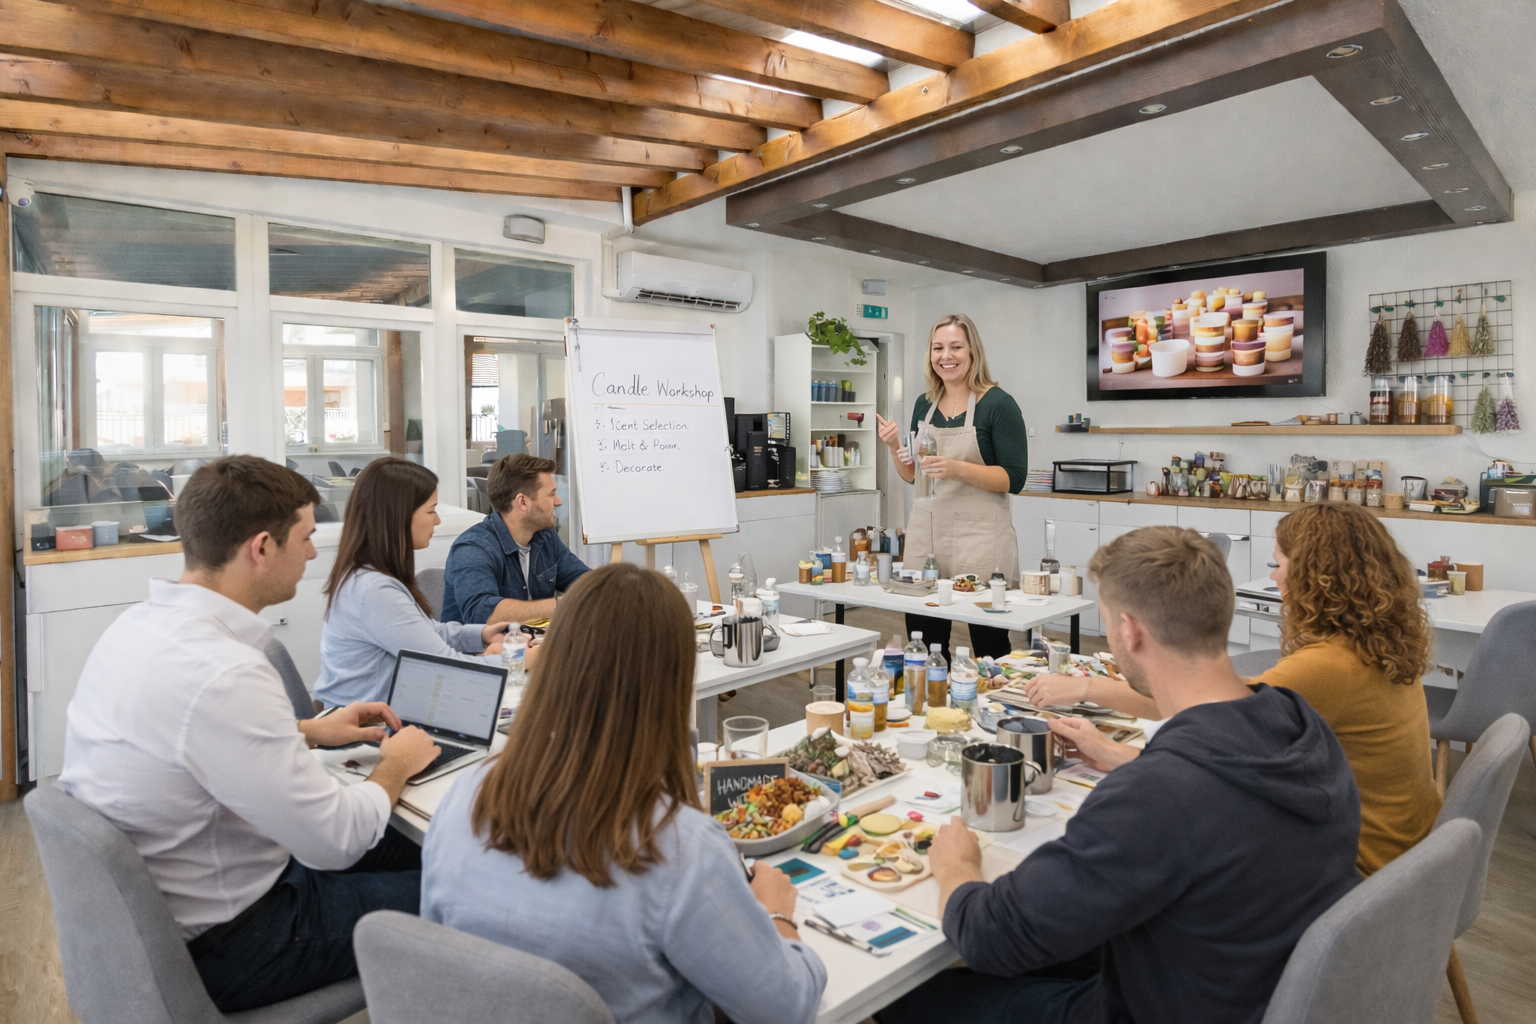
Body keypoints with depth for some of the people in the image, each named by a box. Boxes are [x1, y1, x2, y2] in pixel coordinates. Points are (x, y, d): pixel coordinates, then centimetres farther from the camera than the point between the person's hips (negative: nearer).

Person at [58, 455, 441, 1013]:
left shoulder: (138, 622, -3)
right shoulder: (222, 673, -34)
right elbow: (336, 840, -26)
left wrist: (309, 731, 12)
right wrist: (397, 764, -8)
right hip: (215, 947, -9)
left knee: (407, 848, 18)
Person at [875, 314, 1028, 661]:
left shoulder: (998, 404, -6)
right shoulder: (924, 404, 11)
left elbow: (1014, 479, -10)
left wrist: (957, 468, -23)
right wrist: (895, 447, -1)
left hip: (979, 536, -5)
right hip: (926, 532, 5)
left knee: (989, 644, 0)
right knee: (923, 643, 7)